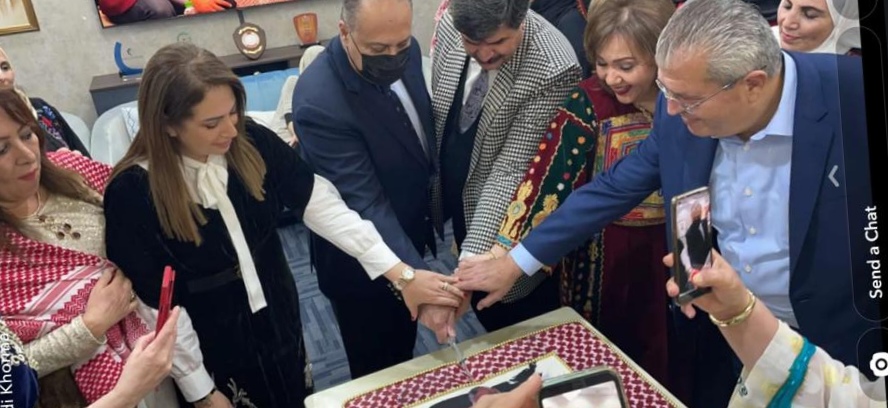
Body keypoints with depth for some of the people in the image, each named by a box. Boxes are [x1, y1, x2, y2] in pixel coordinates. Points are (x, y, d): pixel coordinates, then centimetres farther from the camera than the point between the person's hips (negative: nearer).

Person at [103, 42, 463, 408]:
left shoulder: (252, 141, -14)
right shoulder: (132, 192, -25)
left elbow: (319, 201, -15)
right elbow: (157, 306, -19)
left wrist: (400, 273, -21)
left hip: (279, 321, 4)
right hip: (214, 351, -4)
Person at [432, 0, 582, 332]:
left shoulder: (553, 68, -30)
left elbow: (510, 170, -29)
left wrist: (473, 254, -33)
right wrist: (434, 187, 9)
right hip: (459, 203, 6)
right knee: (489, 319, 28)